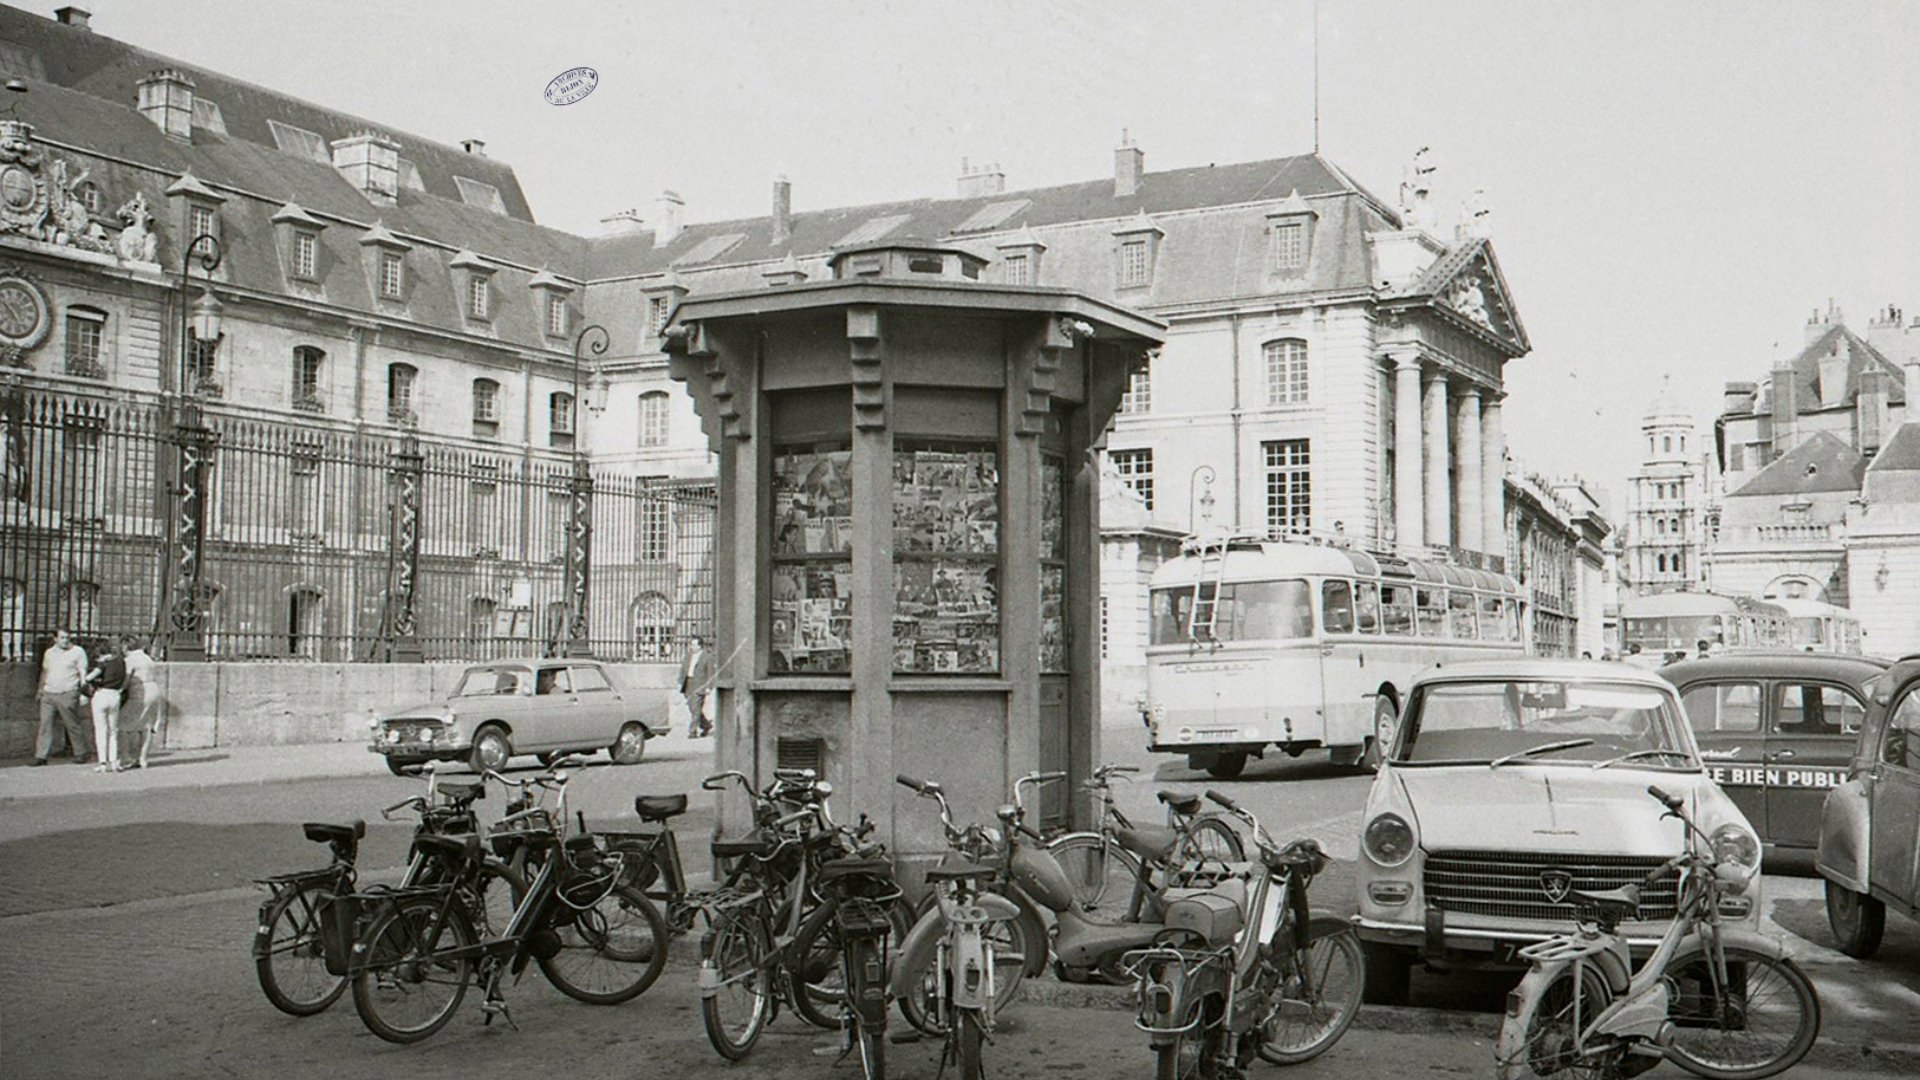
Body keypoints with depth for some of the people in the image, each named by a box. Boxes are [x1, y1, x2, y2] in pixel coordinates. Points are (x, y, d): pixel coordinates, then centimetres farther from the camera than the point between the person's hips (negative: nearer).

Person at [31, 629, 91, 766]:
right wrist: (41, 689, 28)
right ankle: (41, 756, 2)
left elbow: (82, 672, -4)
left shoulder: (78, 652, 0)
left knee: (72, 725, 0)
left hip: (67, 694, -5)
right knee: (45, 724, 0)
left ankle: (80, 754, 9)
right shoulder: (49, 653, 15)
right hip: (49, 694, 5)